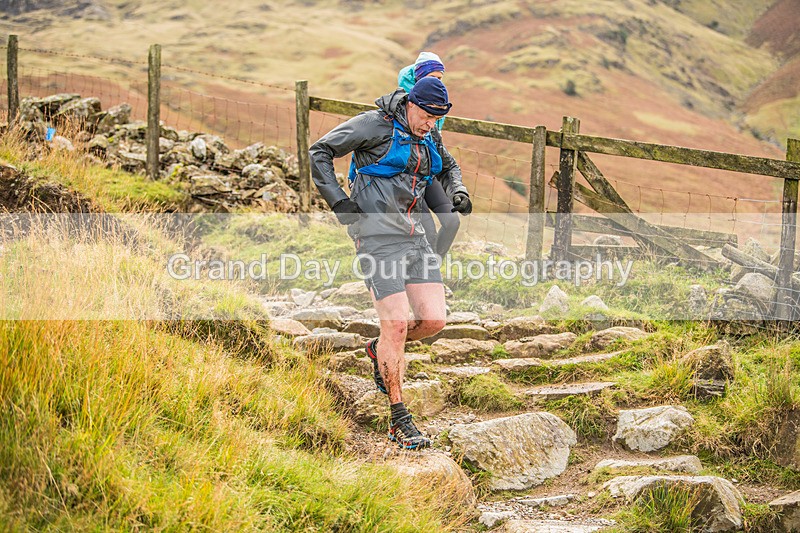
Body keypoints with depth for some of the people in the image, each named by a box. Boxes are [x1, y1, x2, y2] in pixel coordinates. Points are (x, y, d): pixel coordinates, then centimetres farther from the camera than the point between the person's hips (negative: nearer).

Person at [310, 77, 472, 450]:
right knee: (396, 325, -12)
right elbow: (319, 153, -4)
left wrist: (458, 192, 11)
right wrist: (337, 200, -11)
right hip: (377, 236, -7)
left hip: (412, 234, 7)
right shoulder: (376, 125, -8)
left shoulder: (429, 137, 11)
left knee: (434, 321, -3)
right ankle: (399, 421, -1)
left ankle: (381, 350, 29)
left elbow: (448, 167, 32)